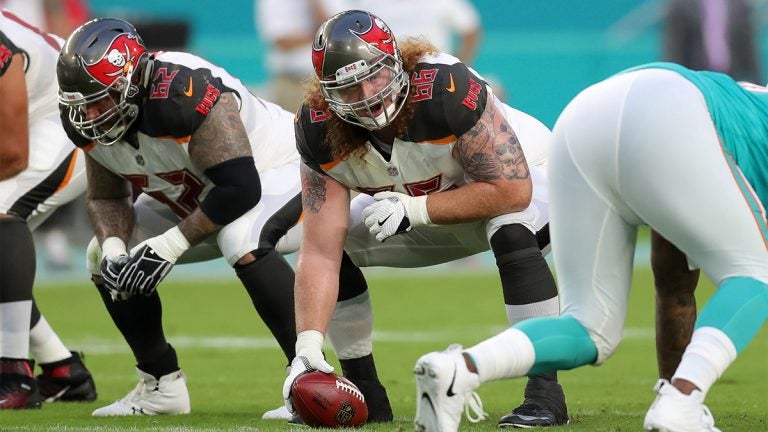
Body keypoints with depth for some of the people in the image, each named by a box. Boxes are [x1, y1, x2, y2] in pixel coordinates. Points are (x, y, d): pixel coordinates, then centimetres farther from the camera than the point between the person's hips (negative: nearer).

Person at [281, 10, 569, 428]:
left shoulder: (447, 89, -38)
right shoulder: (321, 132, -23)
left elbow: (512, 190, -33)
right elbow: (320, 253, -25)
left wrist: (415, 210, -36)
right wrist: (308, 346, -37)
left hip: (521, 177, -5)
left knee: (512, 233, -37)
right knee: (336, 244, -8)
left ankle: (545, 393, -31)